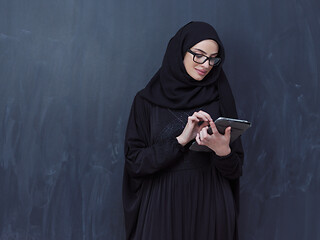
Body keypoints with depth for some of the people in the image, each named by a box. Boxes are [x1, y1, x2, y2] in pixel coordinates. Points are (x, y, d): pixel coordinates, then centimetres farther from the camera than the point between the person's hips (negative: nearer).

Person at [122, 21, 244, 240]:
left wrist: (223, 151, -20)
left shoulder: (219, 101, 2)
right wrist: (181, 140, -18)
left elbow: (235, 171, 1)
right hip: (163, 210, -1)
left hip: (209, 208, 2)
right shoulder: (147, 101, -1)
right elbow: (134, 162, -8)